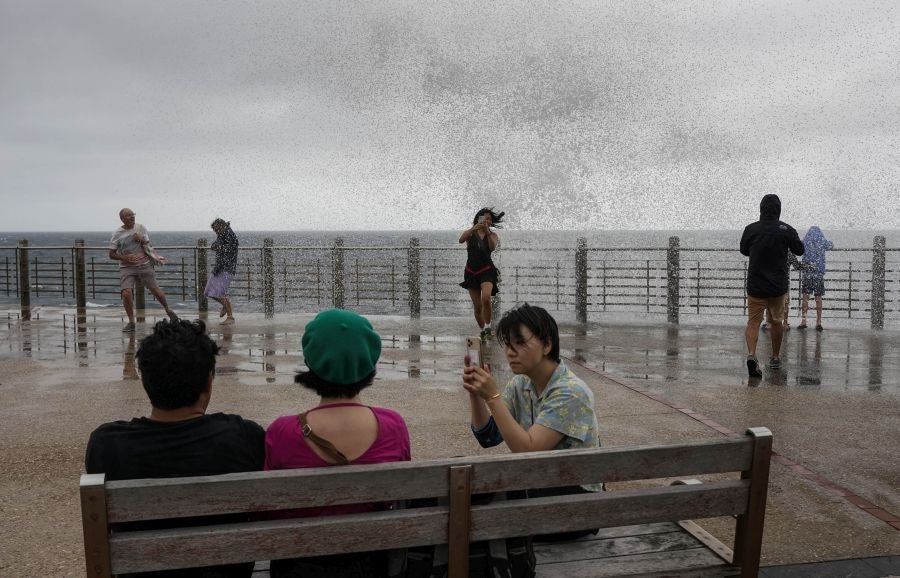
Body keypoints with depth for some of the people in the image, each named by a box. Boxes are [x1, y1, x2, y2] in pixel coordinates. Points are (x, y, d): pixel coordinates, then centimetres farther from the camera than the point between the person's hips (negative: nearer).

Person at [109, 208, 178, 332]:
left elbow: (148, 246, 11)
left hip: (144, 265, 1)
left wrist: (141, 240, -10)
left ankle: (168, 310, 28)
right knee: (126, 293, -18)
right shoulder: (117, 234, -2)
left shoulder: (141, 228, 3)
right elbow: (111, 255, 1)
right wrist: (124, 258, -17)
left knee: (156, 291, 0)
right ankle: (131, 322, 0)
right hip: (126, 267, -1)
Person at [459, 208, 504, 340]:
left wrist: (487, 232, -30)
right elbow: (461, 240, -17)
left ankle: (487, 327, -14)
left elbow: (492, 247, -16)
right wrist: (473, 229, -31)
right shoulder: (470, 233, 5)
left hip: (486, 271, -2)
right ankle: (482, 330, 21)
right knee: (477, 306, 5)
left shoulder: (492, 235, 5)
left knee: (486, 298, -27)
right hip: (471, 272, 2)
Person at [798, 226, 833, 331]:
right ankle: (818, 323, 8)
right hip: (819, 273, 1)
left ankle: (803, 321, 1)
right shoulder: (823, 242, 3)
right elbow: (831, 246, 22)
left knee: (805, 297, 4)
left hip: (807, 272, -1)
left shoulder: (805, 242, 0)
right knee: (818, 298, 5)